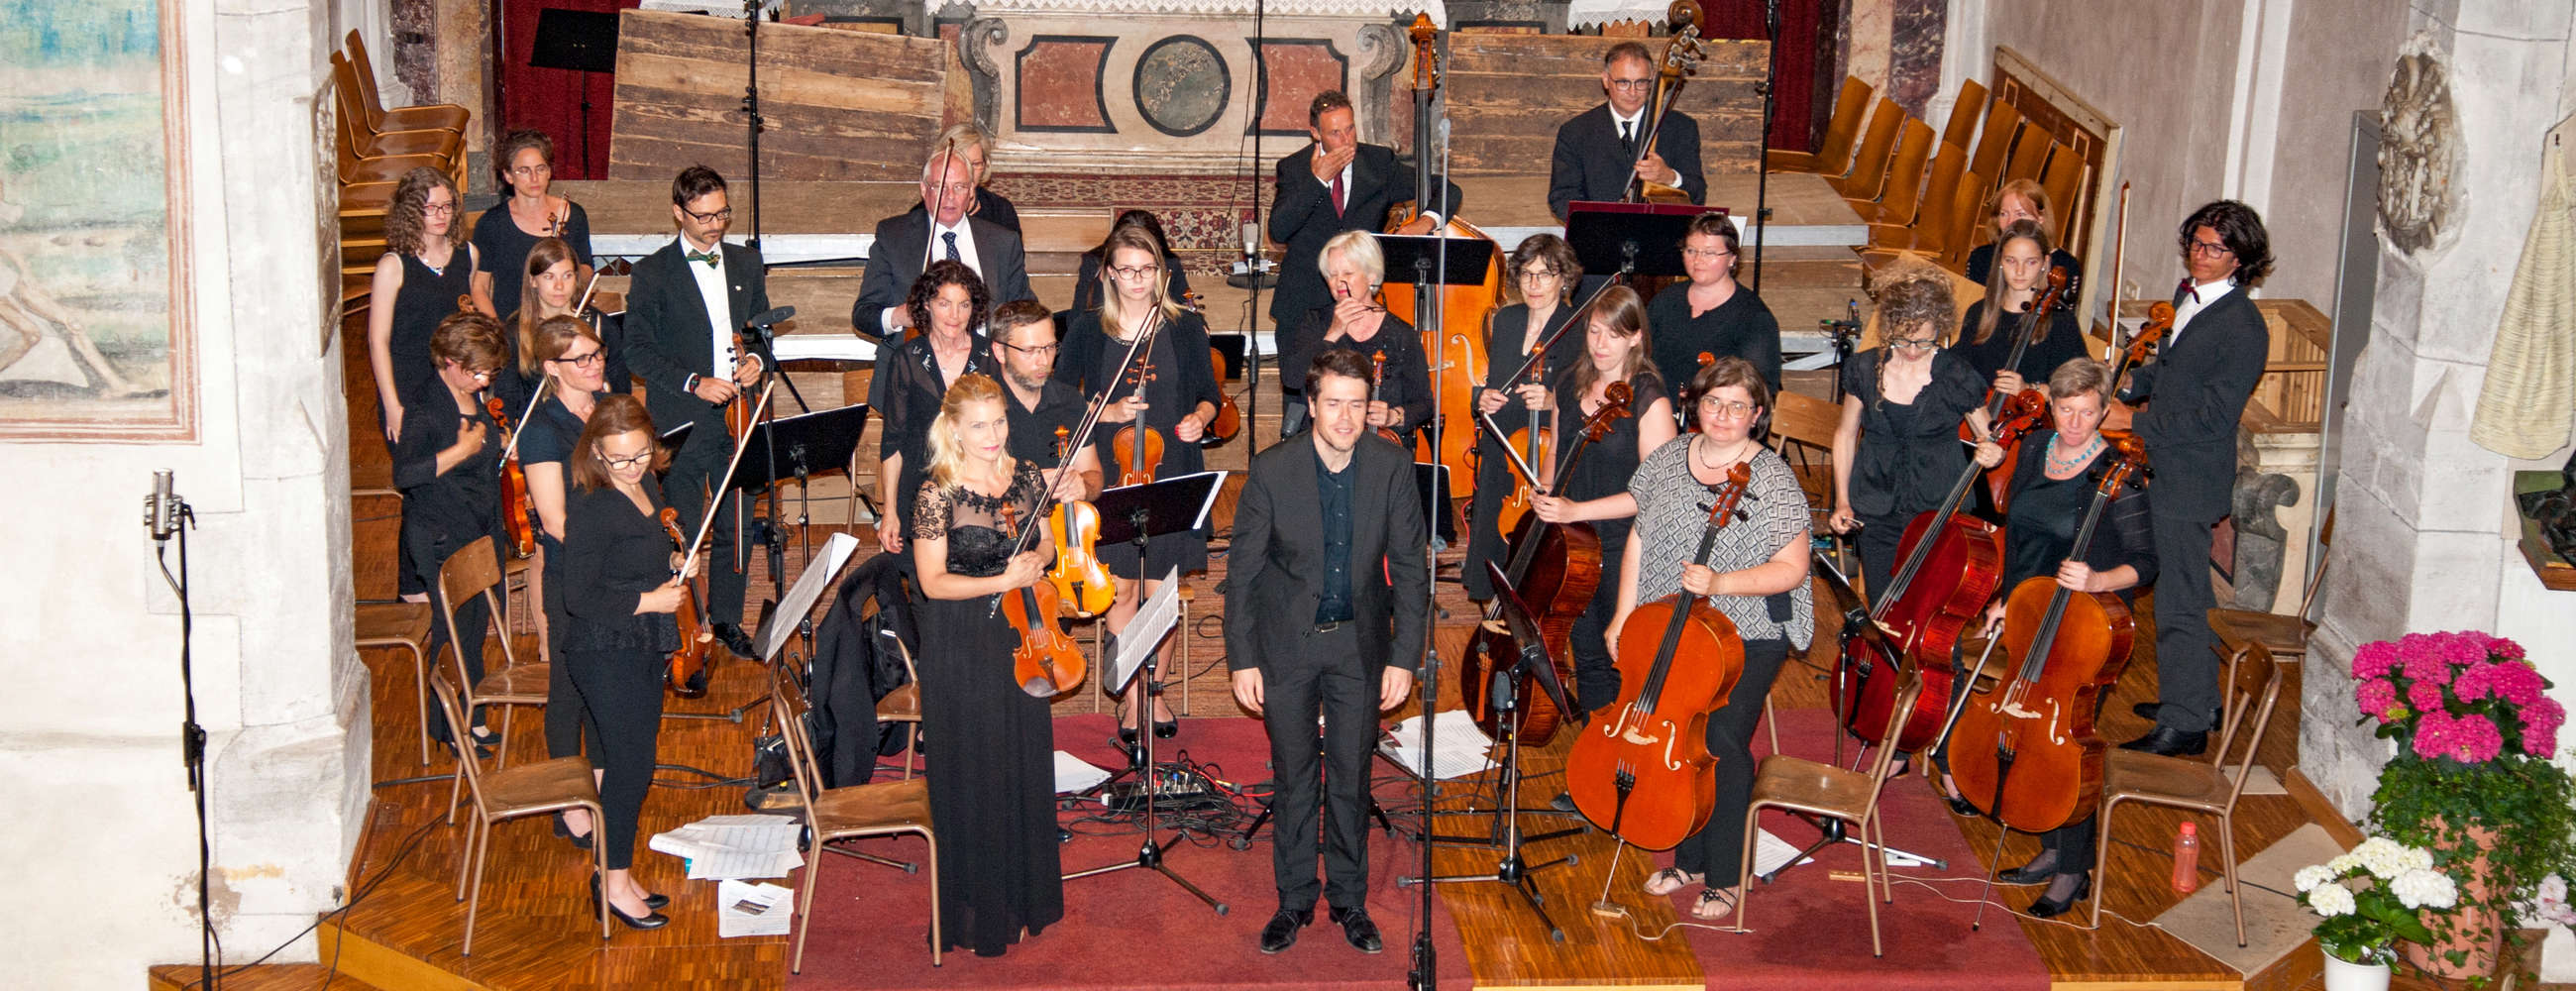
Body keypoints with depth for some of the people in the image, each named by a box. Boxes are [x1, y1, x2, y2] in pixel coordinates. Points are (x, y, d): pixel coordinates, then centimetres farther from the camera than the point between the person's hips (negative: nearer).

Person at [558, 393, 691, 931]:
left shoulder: (646, 488, 6)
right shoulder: (591, 507, -20)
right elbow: (580, 597, -22)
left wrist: (673, 563, 5)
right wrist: (650, 600, -18)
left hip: (643, 648, 9)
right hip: (606, 652, -9)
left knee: (627, 761, 14)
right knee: (629, 765, -4)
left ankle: (616, 875, 25)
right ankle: (615, 884, 7)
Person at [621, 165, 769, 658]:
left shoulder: (747, 264, 12)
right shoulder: (653, 273, -2)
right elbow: (639, 349, -5)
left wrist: (756, 359, -1)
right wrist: (693, 382, -14)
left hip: (736, 415, 4)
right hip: (681, 422, -4)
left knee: (736, 525, 8)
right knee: (681, 529, -1)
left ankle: (727, 619, 23)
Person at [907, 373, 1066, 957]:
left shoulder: (1026, 477, -1)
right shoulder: (938, 493, -16)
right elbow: (933, 582, -14)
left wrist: (1039, 559, -9)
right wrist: (1001, 581, -25)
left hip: (1020, 636, 5)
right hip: (961, 650, -5)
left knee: (1026, 767, 14)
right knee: (973, 778, 3)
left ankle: (1025, 897, 31)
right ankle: (974, 913, 18)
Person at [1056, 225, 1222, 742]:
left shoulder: (1185, 327, 3)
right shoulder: (1088, 330, 0)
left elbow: (1209, 394, 11)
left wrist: (1199, 417, -11)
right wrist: (1107, 413, -13)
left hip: (1170, 475, 1)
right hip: (1111, 474, -1)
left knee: (1160, 590, 5)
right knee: (1122, 589, 2)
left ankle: (1154, 689, 21)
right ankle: (1133, 694, 15)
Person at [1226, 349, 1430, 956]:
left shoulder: (1392, 466, -11)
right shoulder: (1272, 469, -15)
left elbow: (1410, 566, -4)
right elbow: (1243, 571, -7)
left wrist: (1404, 656, -8)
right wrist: (1242, 660, -8)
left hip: (1359, 643, 1)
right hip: (1286, 643, -1)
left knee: (1351, 779, 10)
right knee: (1294, 779, 10)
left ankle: (1349, 900, 27)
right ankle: (1295, 900, 26)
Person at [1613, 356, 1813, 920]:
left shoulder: (1773, 480, -13)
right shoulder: (1668, 461, 3)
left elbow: (1791, 570, -15)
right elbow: (1640, 540, 12)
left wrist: (1720, 583, -27)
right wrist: (1624, 616, 8)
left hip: (1746, 638, -5)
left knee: (1723, 748, -2)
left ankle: (1724, 879, 14)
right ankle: (1688, 861, 28)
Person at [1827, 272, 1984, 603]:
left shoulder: (1957, 377, -8)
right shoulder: (1865, 369, -2)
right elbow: (1846, 433, 10)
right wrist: (1842, 501, 5)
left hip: (1939, 511, -2)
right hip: (1876, 512, 2)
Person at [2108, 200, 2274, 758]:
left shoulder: (2243, 327, -18)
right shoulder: (2187, 296, 10)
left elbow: (2212, 418, -21)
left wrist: (2135, 420, -17)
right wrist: (2132, 383, 6)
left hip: (2190, 484, -9)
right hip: (2166, 475, 9)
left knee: (2179, 602, -4)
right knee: (2190, 595, 20)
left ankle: (2184, 726, 5)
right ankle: (2200, 701, 34)